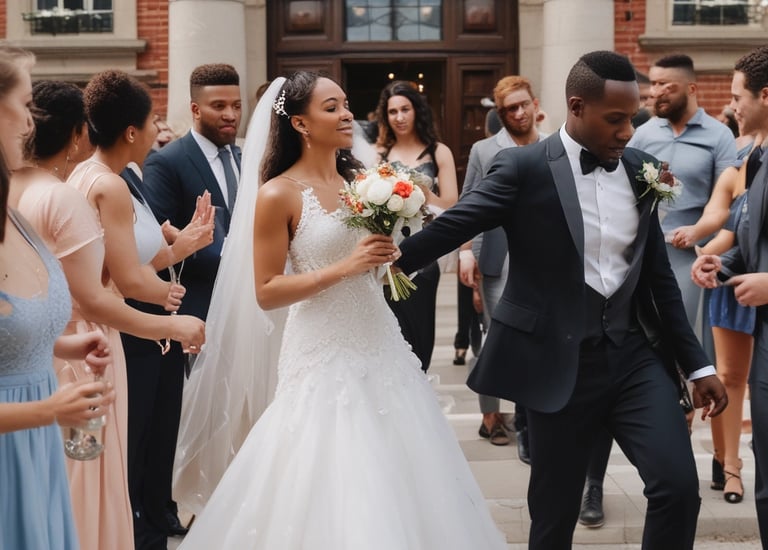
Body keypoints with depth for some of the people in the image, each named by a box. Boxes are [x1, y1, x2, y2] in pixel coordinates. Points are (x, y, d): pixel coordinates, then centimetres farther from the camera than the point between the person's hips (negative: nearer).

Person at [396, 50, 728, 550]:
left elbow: (659, 275, 12)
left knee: (678, 485, -10)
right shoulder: (524, 168, -8)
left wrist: (697, 364, 11)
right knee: (555, 509, 7)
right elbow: (451, 226, -12)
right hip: (559, 364, -4)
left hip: (634, 357, 4)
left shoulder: (639, 169, 7)